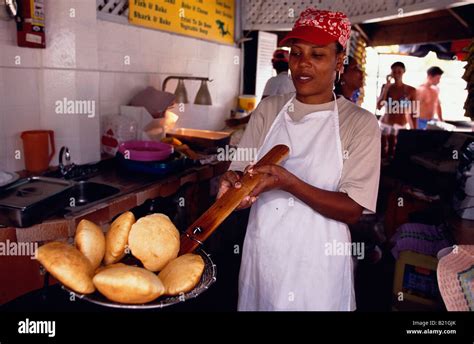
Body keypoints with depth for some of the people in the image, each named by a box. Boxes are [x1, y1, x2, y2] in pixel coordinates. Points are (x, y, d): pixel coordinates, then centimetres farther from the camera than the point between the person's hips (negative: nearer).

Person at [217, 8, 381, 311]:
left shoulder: (360, 123, -8)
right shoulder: (268, 110, 2)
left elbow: (353, 210, -13)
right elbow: (240, 170, 1)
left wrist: (288, 182, -26)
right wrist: (234, 183, -23)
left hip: (318, 265, -3)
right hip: (261, 255, 3)